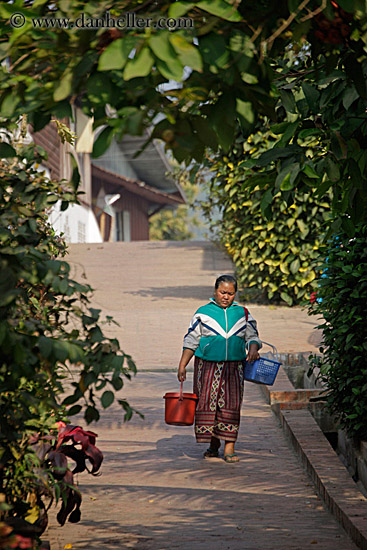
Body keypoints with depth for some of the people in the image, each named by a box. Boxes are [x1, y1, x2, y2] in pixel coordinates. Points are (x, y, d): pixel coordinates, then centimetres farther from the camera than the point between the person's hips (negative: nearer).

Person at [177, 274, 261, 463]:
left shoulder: (242, 314, 10)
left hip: (233, 368, 1)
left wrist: (253, 348, -10)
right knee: (208, 404, 0)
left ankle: (229, 447, -1)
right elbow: (191, 341, 6)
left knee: (231, 405, -5)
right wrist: (182, 366, 1)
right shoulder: (203, 313, 4)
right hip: (208, 367, -1)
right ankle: (213, 444, 15)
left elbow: (252, 336, 13)